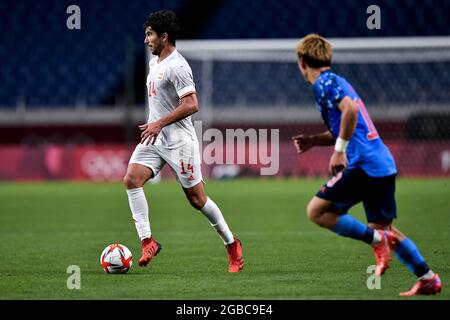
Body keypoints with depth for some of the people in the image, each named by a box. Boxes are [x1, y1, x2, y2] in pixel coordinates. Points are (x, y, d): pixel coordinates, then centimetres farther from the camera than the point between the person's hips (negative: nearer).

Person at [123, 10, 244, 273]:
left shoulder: (177, 66, -17)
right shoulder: (154, 62, 13)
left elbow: (192, 105, -24)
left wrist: (160, 123, -23)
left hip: (179, 140, -9)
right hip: (154, 137, 9)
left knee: (196, 198, -1)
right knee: (131, 179, -14)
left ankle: (232, 244, 17)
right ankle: (148, 242, -15)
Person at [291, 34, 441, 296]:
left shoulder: (325, 83, -5)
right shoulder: (335, 82, 24)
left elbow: (350, 110, -23)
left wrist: (339, 150, -20)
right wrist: (313, 140, 22)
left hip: (363, 165, -9)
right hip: (384, 164, 9)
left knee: (317, 211, -4)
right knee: (382, 227, 15)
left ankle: (377, 240, -11)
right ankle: (428, 278, 10)